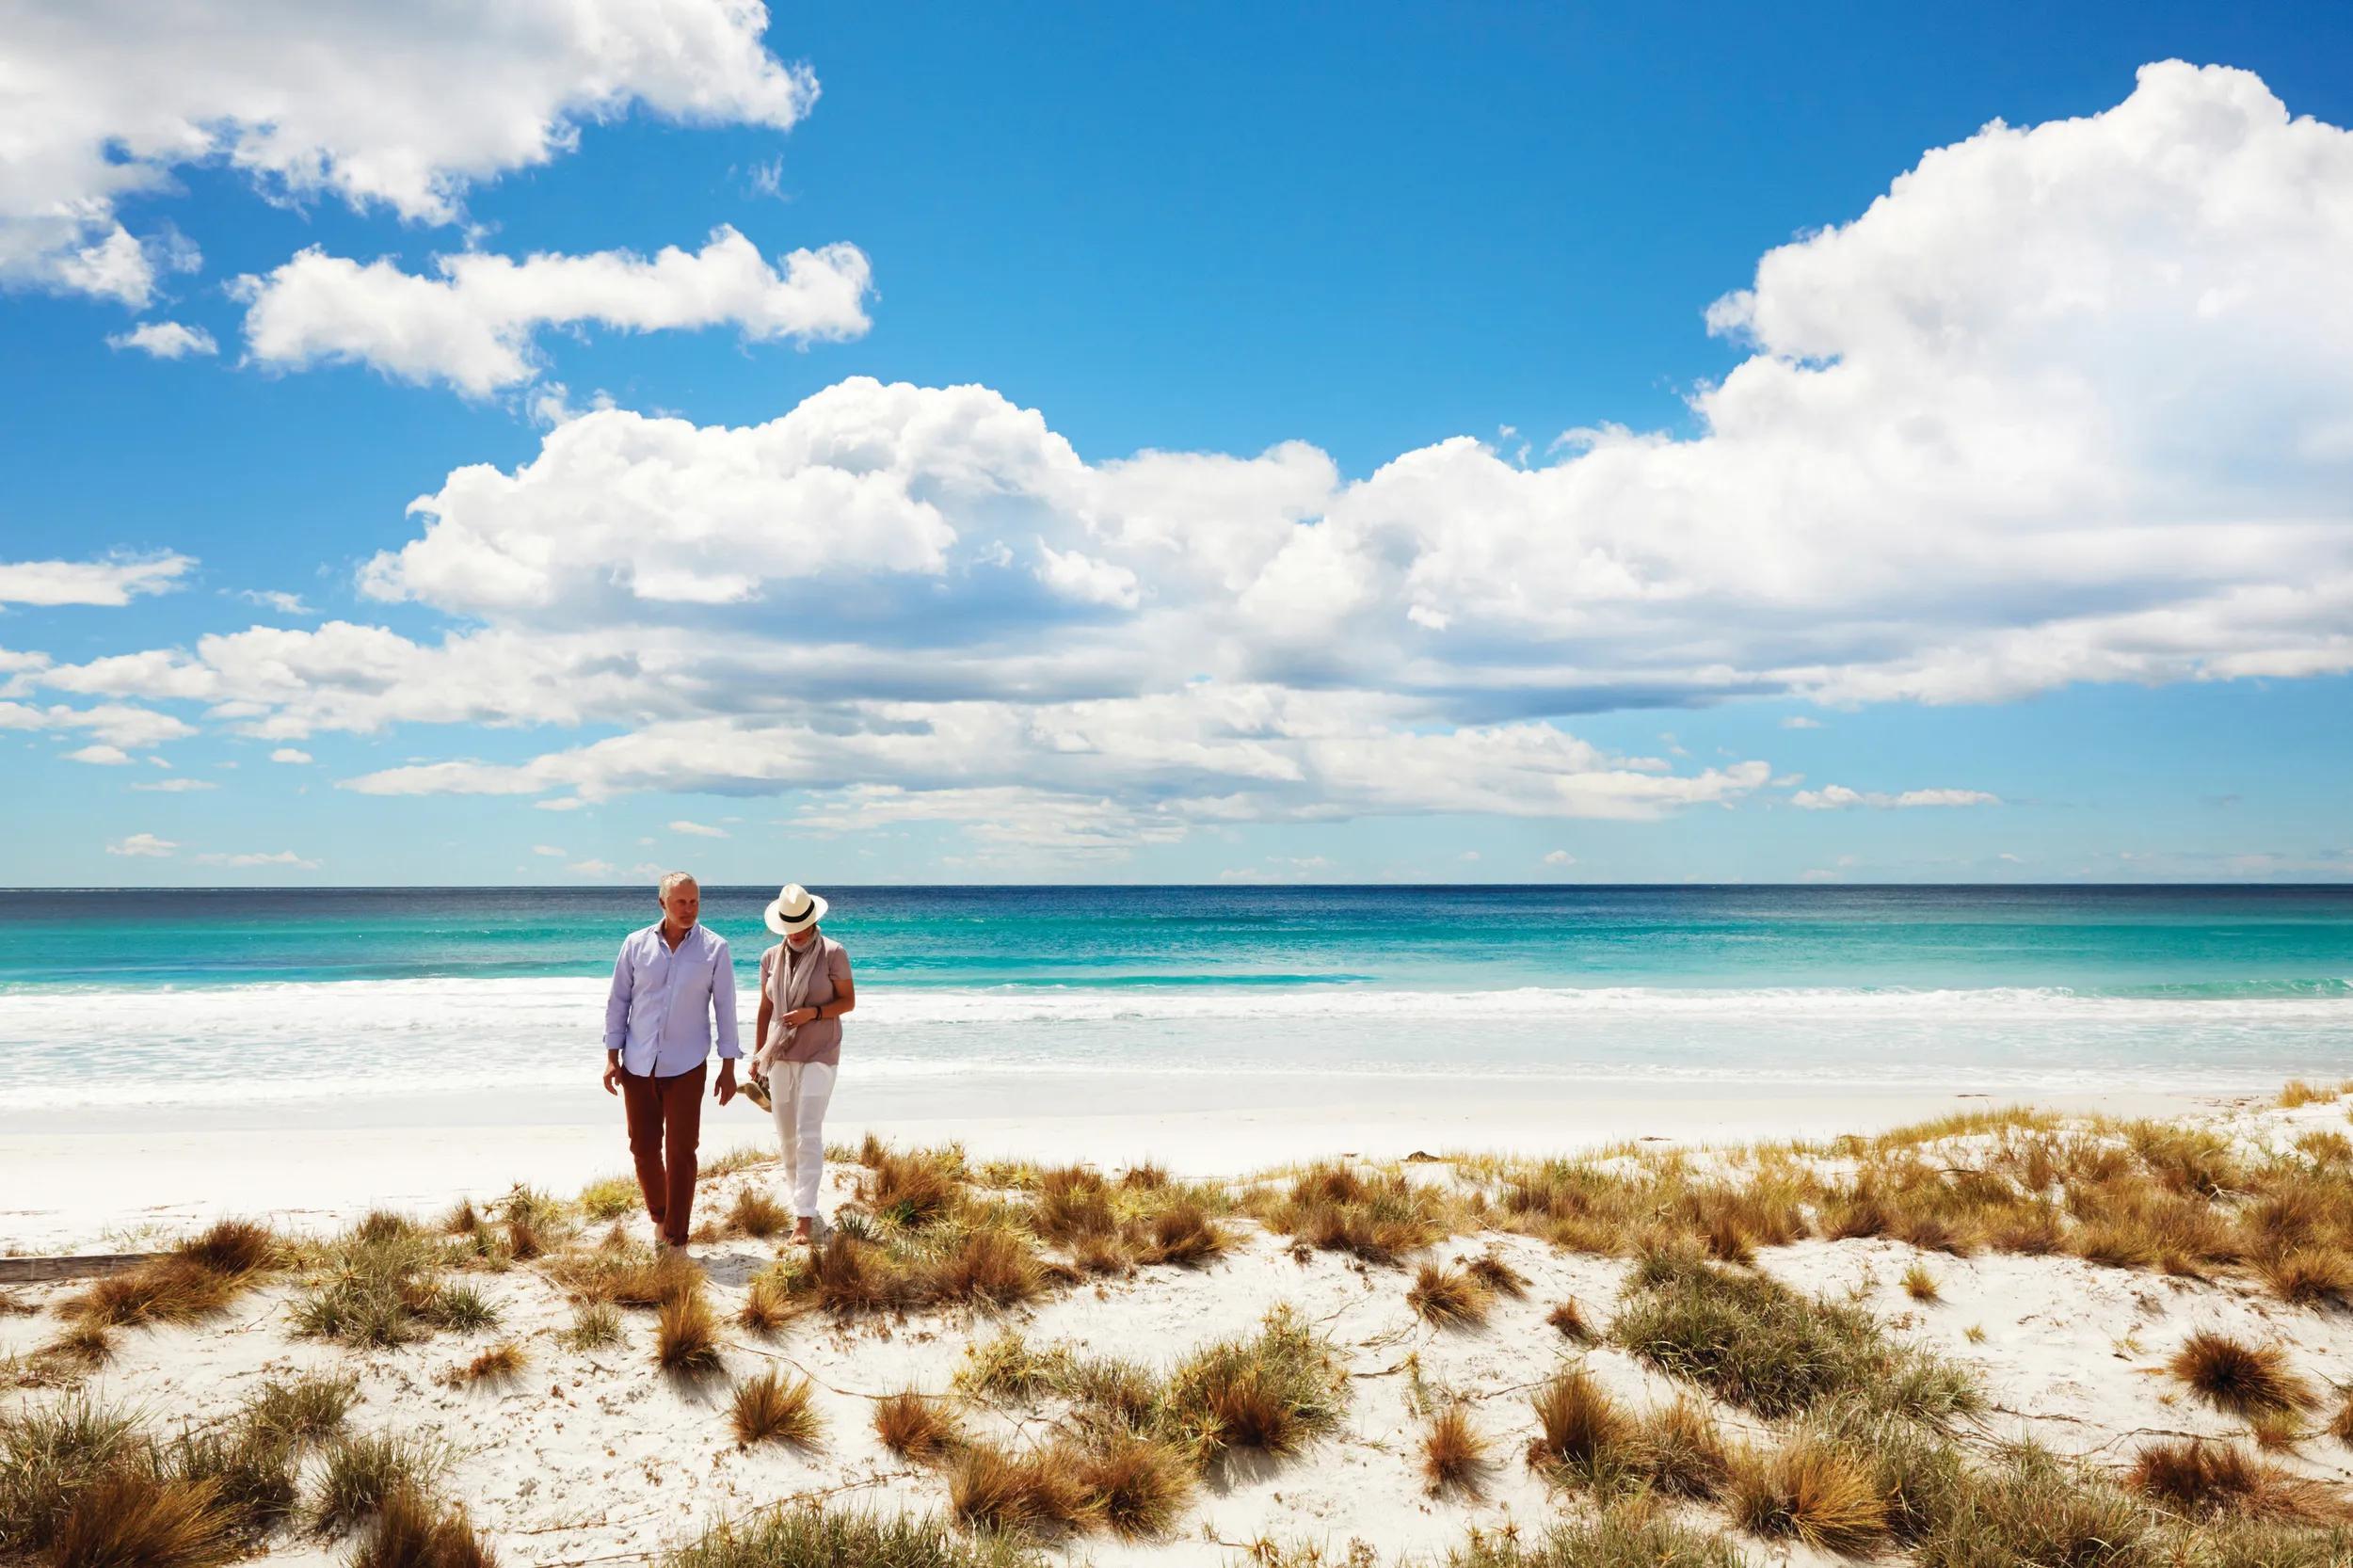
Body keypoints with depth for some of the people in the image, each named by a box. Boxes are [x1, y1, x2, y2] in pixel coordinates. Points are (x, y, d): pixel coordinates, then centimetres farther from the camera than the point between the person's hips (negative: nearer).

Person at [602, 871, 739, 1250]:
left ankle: (675, 1238, 6)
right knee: (643, 1148, 8)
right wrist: (612, 1057, 3)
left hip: (685, 1066, -2)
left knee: (681, 1152, -2)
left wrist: (728, 1067, -1)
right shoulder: (637, 944, 1)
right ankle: (658, 1215, 33)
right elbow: (618, 1001, 7)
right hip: (638, 1064, 2)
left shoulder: (714, 948, -3)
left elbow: (725, 1008, 0)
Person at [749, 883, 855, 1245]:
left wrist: (813, 1012, -20)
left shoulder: (832, 953, -6)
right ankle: (798, 1198, 26)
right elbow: (765, 1008, 13)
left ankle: (805, 1217, -14)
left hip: (819, 1054, -4)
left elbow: (848, 1001, -4)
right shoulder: (771, 958, 6)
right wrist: (758, 1055, 12)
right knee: (786, 1134, 9)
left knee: (809, 1134, -13)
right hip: (780, 1055, 5)